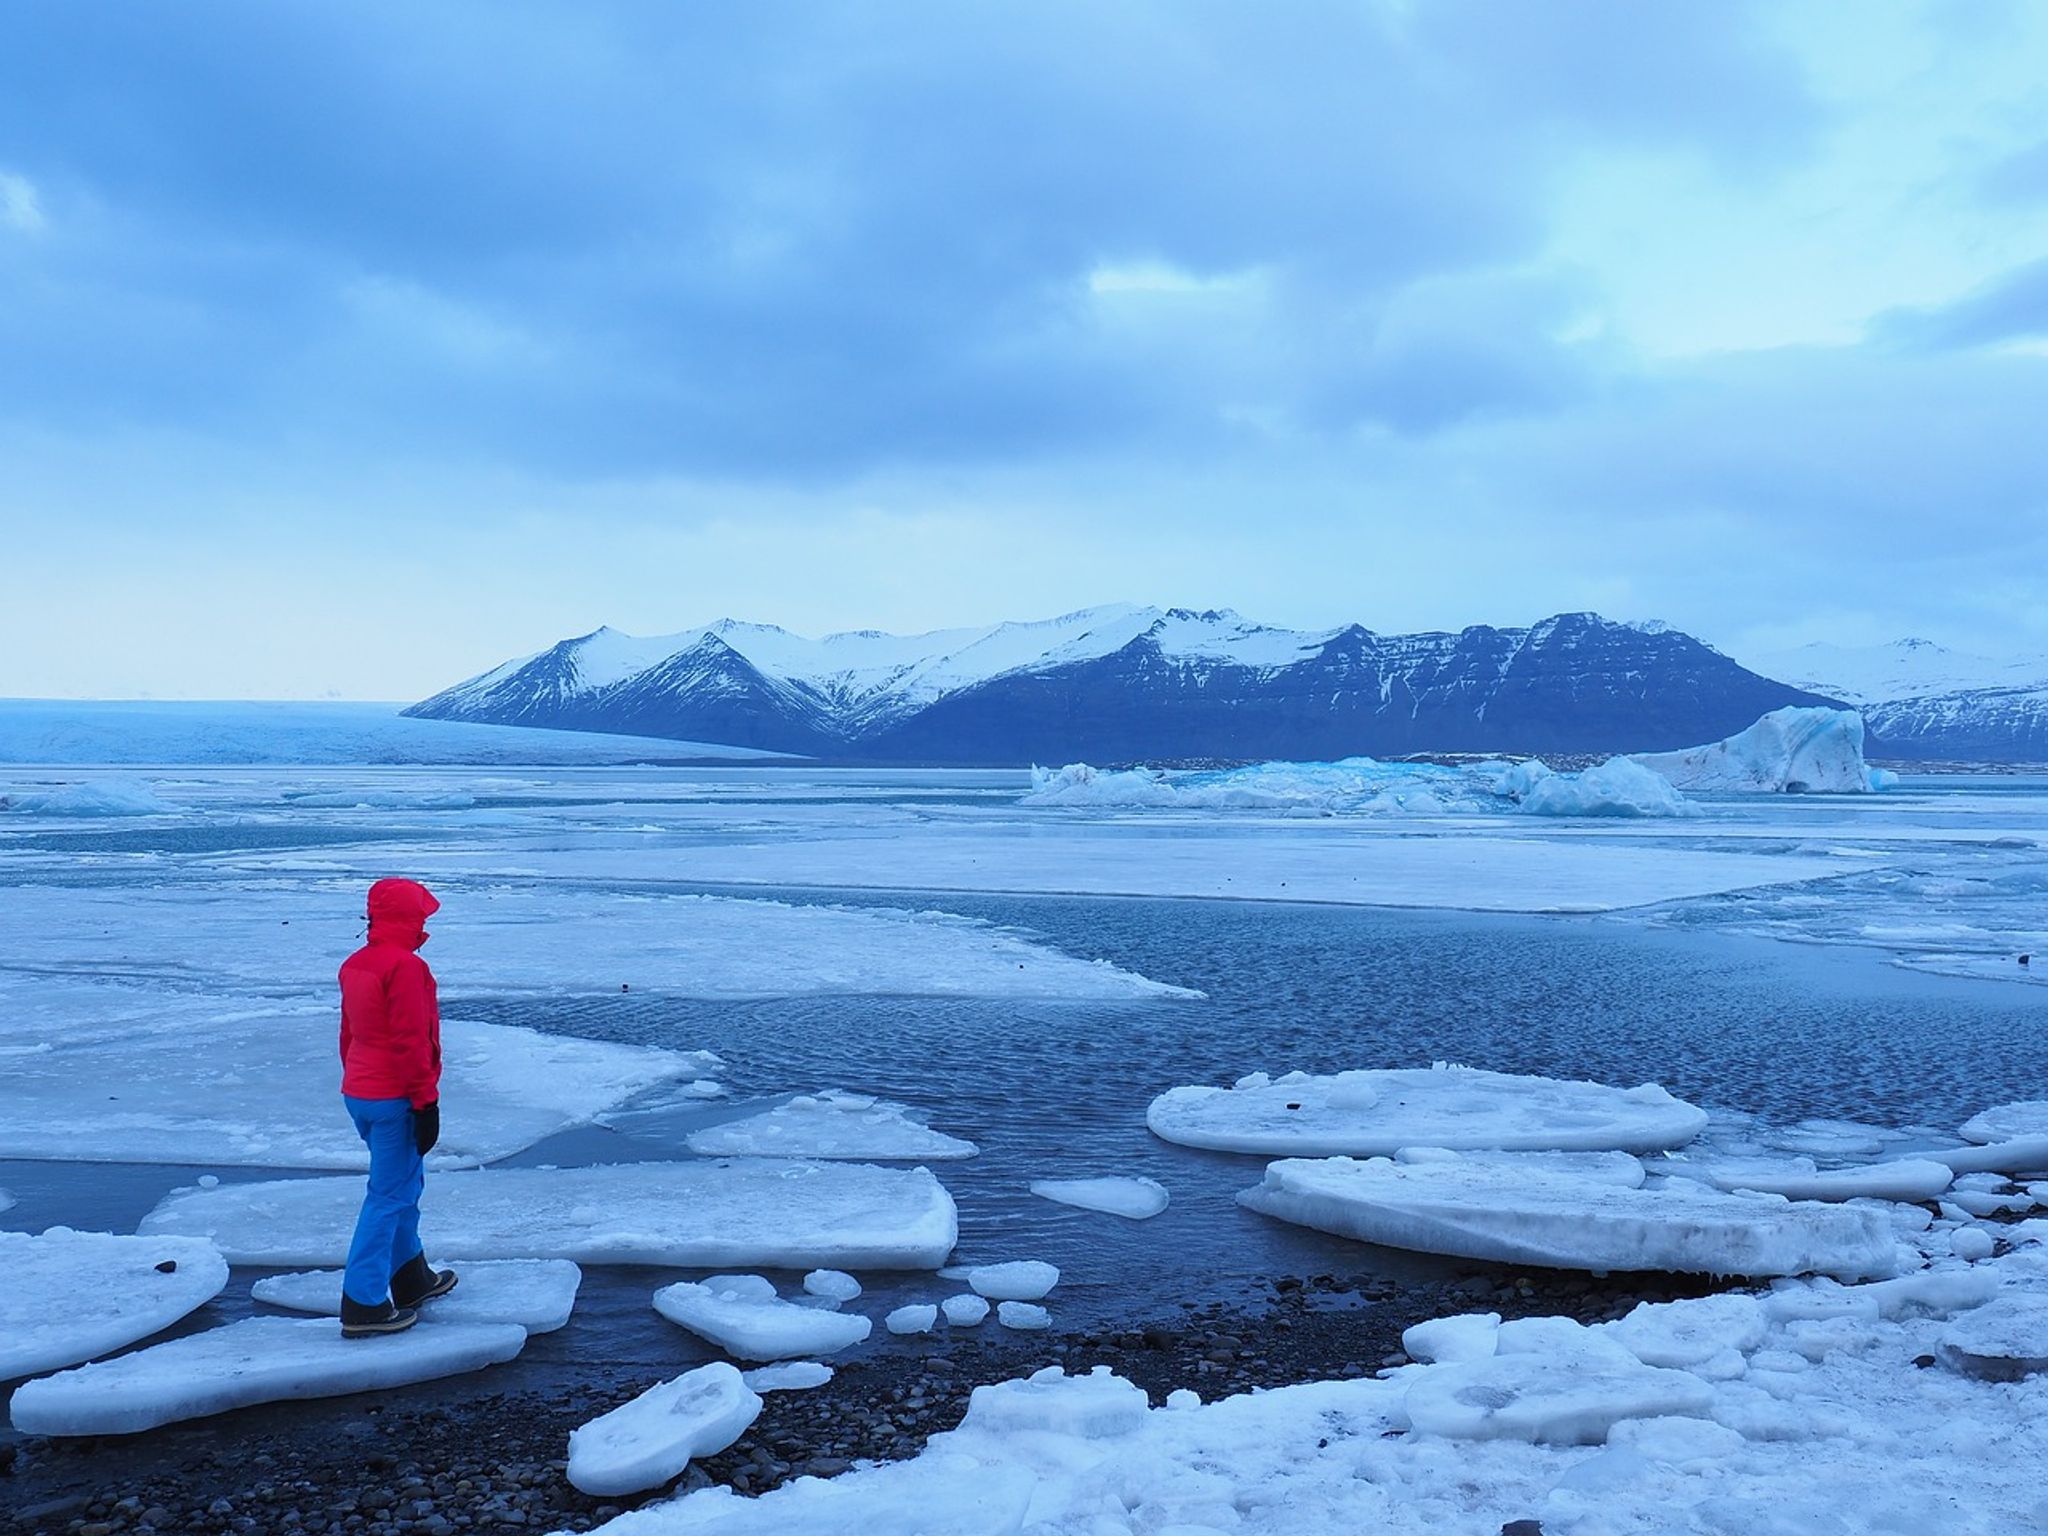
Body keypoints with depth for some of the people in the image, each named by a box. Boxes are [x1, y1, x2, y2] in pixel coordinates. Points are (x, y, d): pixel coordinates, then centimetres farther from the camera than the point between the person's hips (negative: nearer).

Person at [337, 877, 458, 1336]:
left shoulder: (354, 965, 11)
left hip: (358, 1095, 10)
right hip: (395, 1099, -10)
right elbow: (411, 1042, -20)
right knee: (389, 1194, -4)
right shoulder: (405, 967, -18)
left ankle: (412, 1278, 33)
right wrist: (425, 1102, -16)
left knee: (405, 1183, 21)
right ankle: (363, 1305, -3)